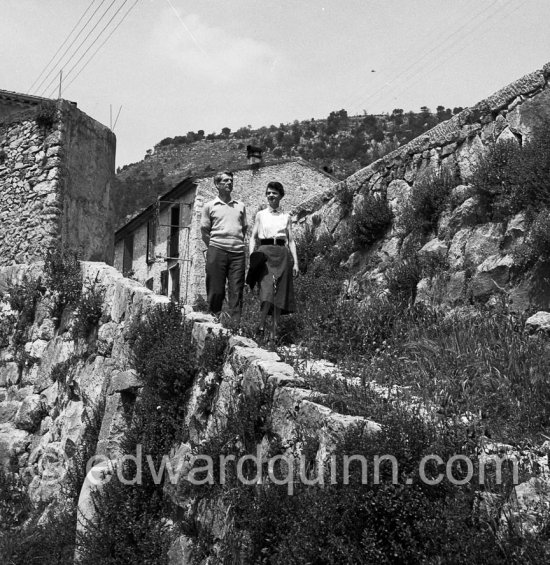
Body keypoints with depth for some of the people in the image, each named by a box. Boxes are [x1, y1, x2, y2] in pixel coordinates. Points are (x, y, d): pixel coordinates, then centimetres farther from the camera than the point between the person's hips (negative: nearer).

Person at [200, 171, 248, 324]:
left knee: (236, 291, -2)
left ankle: (236, 325, -2)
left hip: (238, 252, 2)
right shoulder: (209, 206, 9)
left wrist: (238, 244, 9)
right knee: (216, 290, -3)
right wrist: (213, 248, 2)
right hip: (217, 251, -2)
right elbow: (204, 231, 7)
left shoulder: (240, 206, 17)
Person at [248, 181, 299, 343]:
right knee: (267, 288, -21)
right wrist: (252, 257, -4)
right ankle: (261, 324, -13)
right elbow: (253, 237, 10)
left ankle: (274, 330, 1)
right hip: (265, 253, -1)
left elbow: (291, 240, 12)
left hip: (282, 255, 2)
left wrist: (295, 262, 4)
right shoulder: (260, 215, 12)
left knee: (280, 293, -3)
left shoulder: (286, 217, 14)